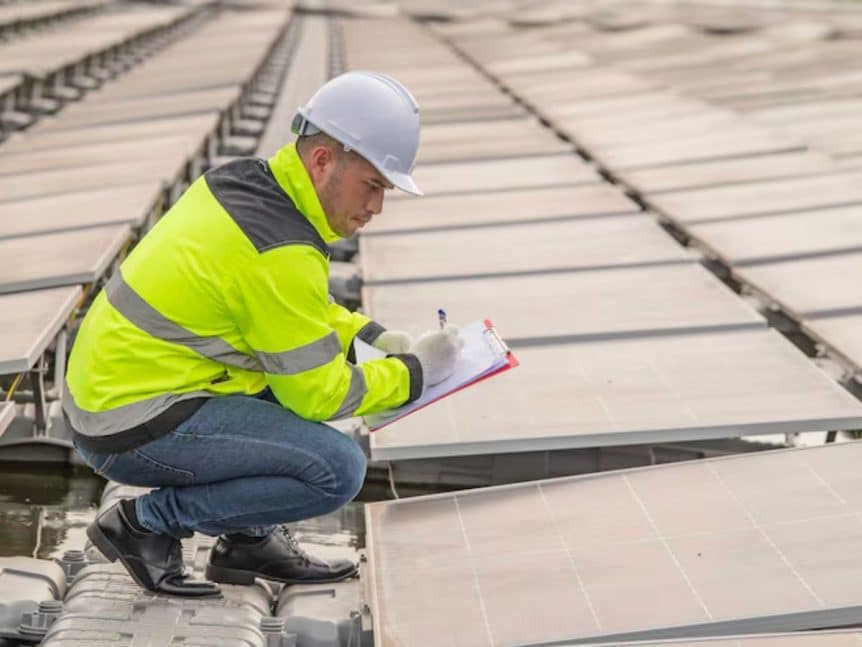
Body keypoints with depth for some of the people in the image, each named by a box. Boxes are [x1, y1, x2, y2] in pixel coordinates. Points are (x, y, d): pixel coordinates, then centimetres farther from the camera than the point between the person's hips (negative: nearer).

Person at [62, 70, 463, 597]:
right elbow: (319, 395, -15)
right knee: (338, 470, -16)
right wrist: (414, 372, -2)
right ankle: (147, 522, -3)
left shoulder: (241, 181, 5)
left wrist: (370, 336, 10)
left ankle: (249, 540, 16)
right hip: (135, 431, -10)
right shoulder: (280, 252, -22)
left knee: (305, 357, 17)